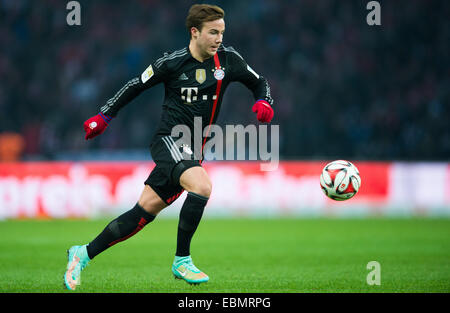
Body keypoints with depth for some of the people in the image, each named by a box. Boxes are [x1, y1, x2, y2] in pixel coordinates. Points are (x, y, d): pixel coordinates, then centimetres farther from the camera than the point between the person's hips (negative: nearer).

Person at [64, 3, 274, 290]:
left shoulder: (228, 59, 2)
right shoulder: (172, 62, -8)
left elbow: (259, 82, 16)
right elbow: (136, 86, 6)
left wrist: (264, 103, -6)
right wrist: (104, 116, 9)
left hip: (194, 149, 5)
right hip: (169, 140, -5)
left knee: (145, 212, 3)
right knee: (202, 185, -31)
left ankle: (84, 254, 16)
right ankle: (182, 261, -17)